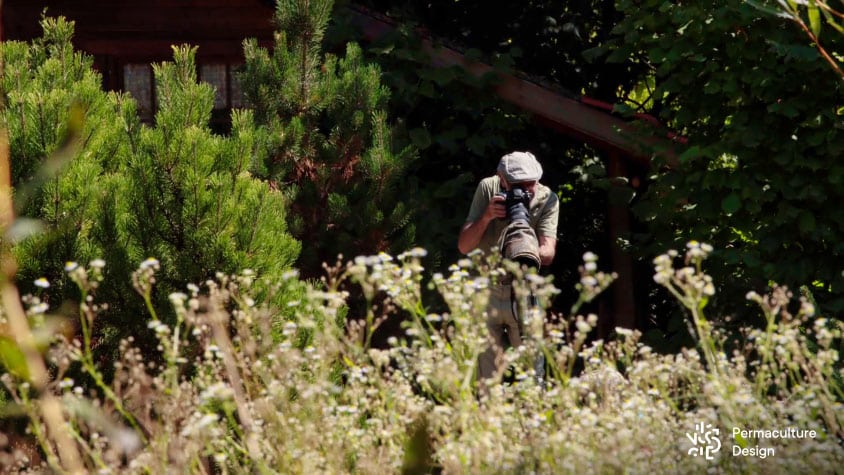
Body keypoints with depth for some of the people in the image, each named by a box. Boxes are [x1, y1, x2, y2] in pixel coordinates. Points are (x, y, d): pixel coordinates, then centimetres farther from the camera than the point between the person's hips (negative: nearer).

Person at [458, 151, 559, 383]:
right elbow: (464, 246, -8)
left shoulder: (547, 199, -9)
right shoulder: (487, 188, -7)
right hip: (485, 292, 0)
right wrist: (486, 217, -25)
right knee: (488, 376, -2)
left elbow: (548, 252, -20)